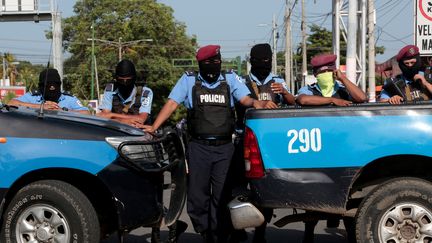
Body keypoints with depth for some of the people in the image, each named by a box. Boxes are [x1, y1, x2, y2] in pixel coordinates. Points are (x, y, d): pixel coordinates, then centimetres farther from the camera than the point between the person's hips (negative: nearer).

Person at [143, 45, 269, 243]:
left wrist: (256, 103, -25)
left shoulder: (230, 79, 9)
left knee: (222, 196, 1)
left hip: (224, 147, 1)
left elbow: (245, 99, -2)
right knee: (197, 196, 2)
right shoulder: (189, 80, 6)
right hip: (198, 147, 0)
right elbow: (172, 104, -1)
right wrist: (154, 127, -12)